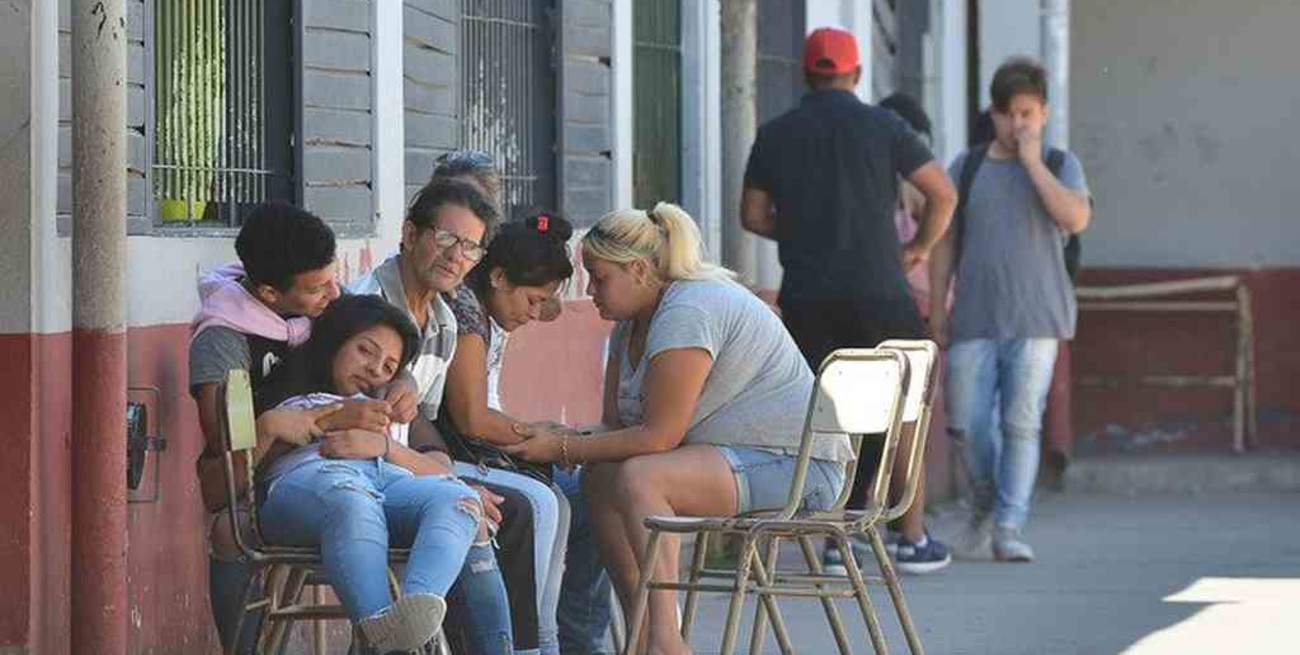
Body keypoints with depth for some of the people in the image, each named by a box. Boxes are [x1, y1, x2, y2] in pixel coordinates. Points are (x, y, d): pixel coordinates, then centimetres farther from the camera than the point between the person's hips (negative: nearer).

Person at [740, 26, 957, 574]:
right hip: (877, 292, -2)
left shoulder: (775, 135, 6)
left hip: (806, 298, 2)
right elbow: (942, 193, -4)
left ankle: (837, 539, 2)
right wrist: (919, 247, 11)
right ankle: (912, 539, 8)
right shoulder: (882, 127, -1)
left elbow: (753, 215, 11)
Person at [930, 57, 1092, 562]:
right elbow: (946, 242, 12)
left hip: (1036, 318, -1)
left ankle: (1009, 529, -3)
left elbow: (1076, 218, -13)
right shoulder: (968, 167, 10)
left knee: (1022, 424, -6)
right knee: (968, 424, -1)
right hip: (975, 318, 2)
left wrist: (1032, 160, -10)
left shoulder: (1060, 166, 6)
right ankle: (985, 508, 23)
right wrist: (937, 308, 6)